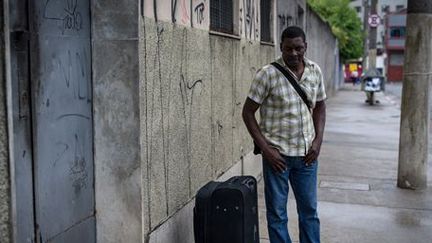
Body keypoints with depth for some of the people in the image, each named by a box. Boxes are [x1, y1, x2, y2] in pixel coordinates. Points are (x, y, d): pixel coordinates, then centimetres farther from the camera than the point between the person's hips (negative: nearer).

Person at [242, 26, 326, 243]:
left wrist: (318, 140, 2)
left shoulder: (315, 71, 3)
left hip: (306, 153, 4)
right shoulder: (267, 74, -12)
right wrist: (265, 148, -14)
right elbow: (248, 112, -9)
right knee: (277, 213, 7)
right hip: (277, 154, -4)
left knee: (309, 209, 15)